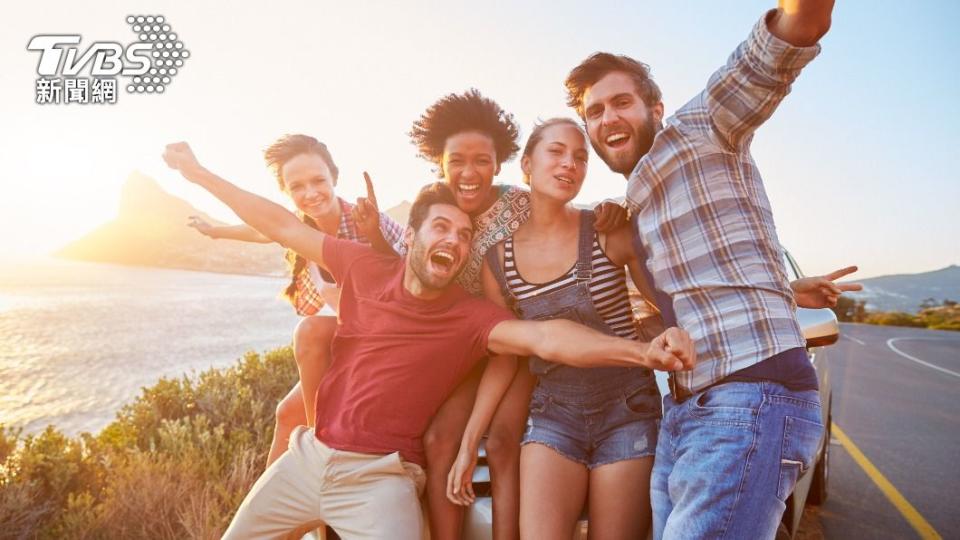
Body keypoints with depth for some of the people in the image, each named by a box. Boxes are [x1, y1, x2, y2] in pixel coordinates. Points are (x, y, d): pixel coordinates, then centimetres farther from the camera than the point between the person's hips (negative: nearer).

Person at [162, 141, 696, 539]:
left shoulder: (472, 317, -13)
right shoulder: (366, 268, -5)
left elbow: (546, 337, -30)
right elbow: (285, 227, 3)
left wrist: (642, 351, -46)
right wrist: (199, 172, 10)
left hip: (378, 476, -4)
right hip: (308, 455, 4)